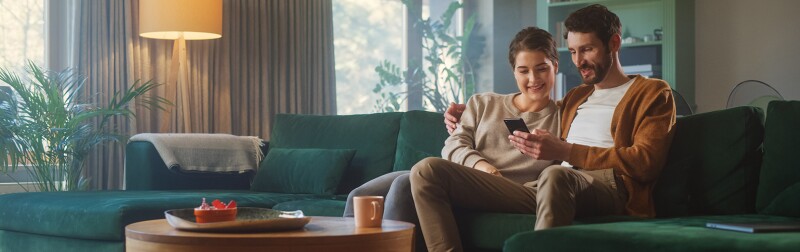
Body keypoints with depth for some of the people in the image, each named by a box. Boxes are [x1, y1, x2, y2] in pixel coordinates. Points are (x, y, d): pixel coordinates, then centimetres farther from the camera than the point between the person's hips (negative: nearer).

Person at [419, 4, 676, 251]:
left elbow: (645, 162, -3)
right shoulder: (576, 97, 34)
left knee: (555, 176, -45)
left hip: (608, 189, -7)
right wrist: (470, 115, 35)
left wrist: (566, 151, -13)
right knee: (427, 172, -11)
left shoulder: (652, 93, 13)